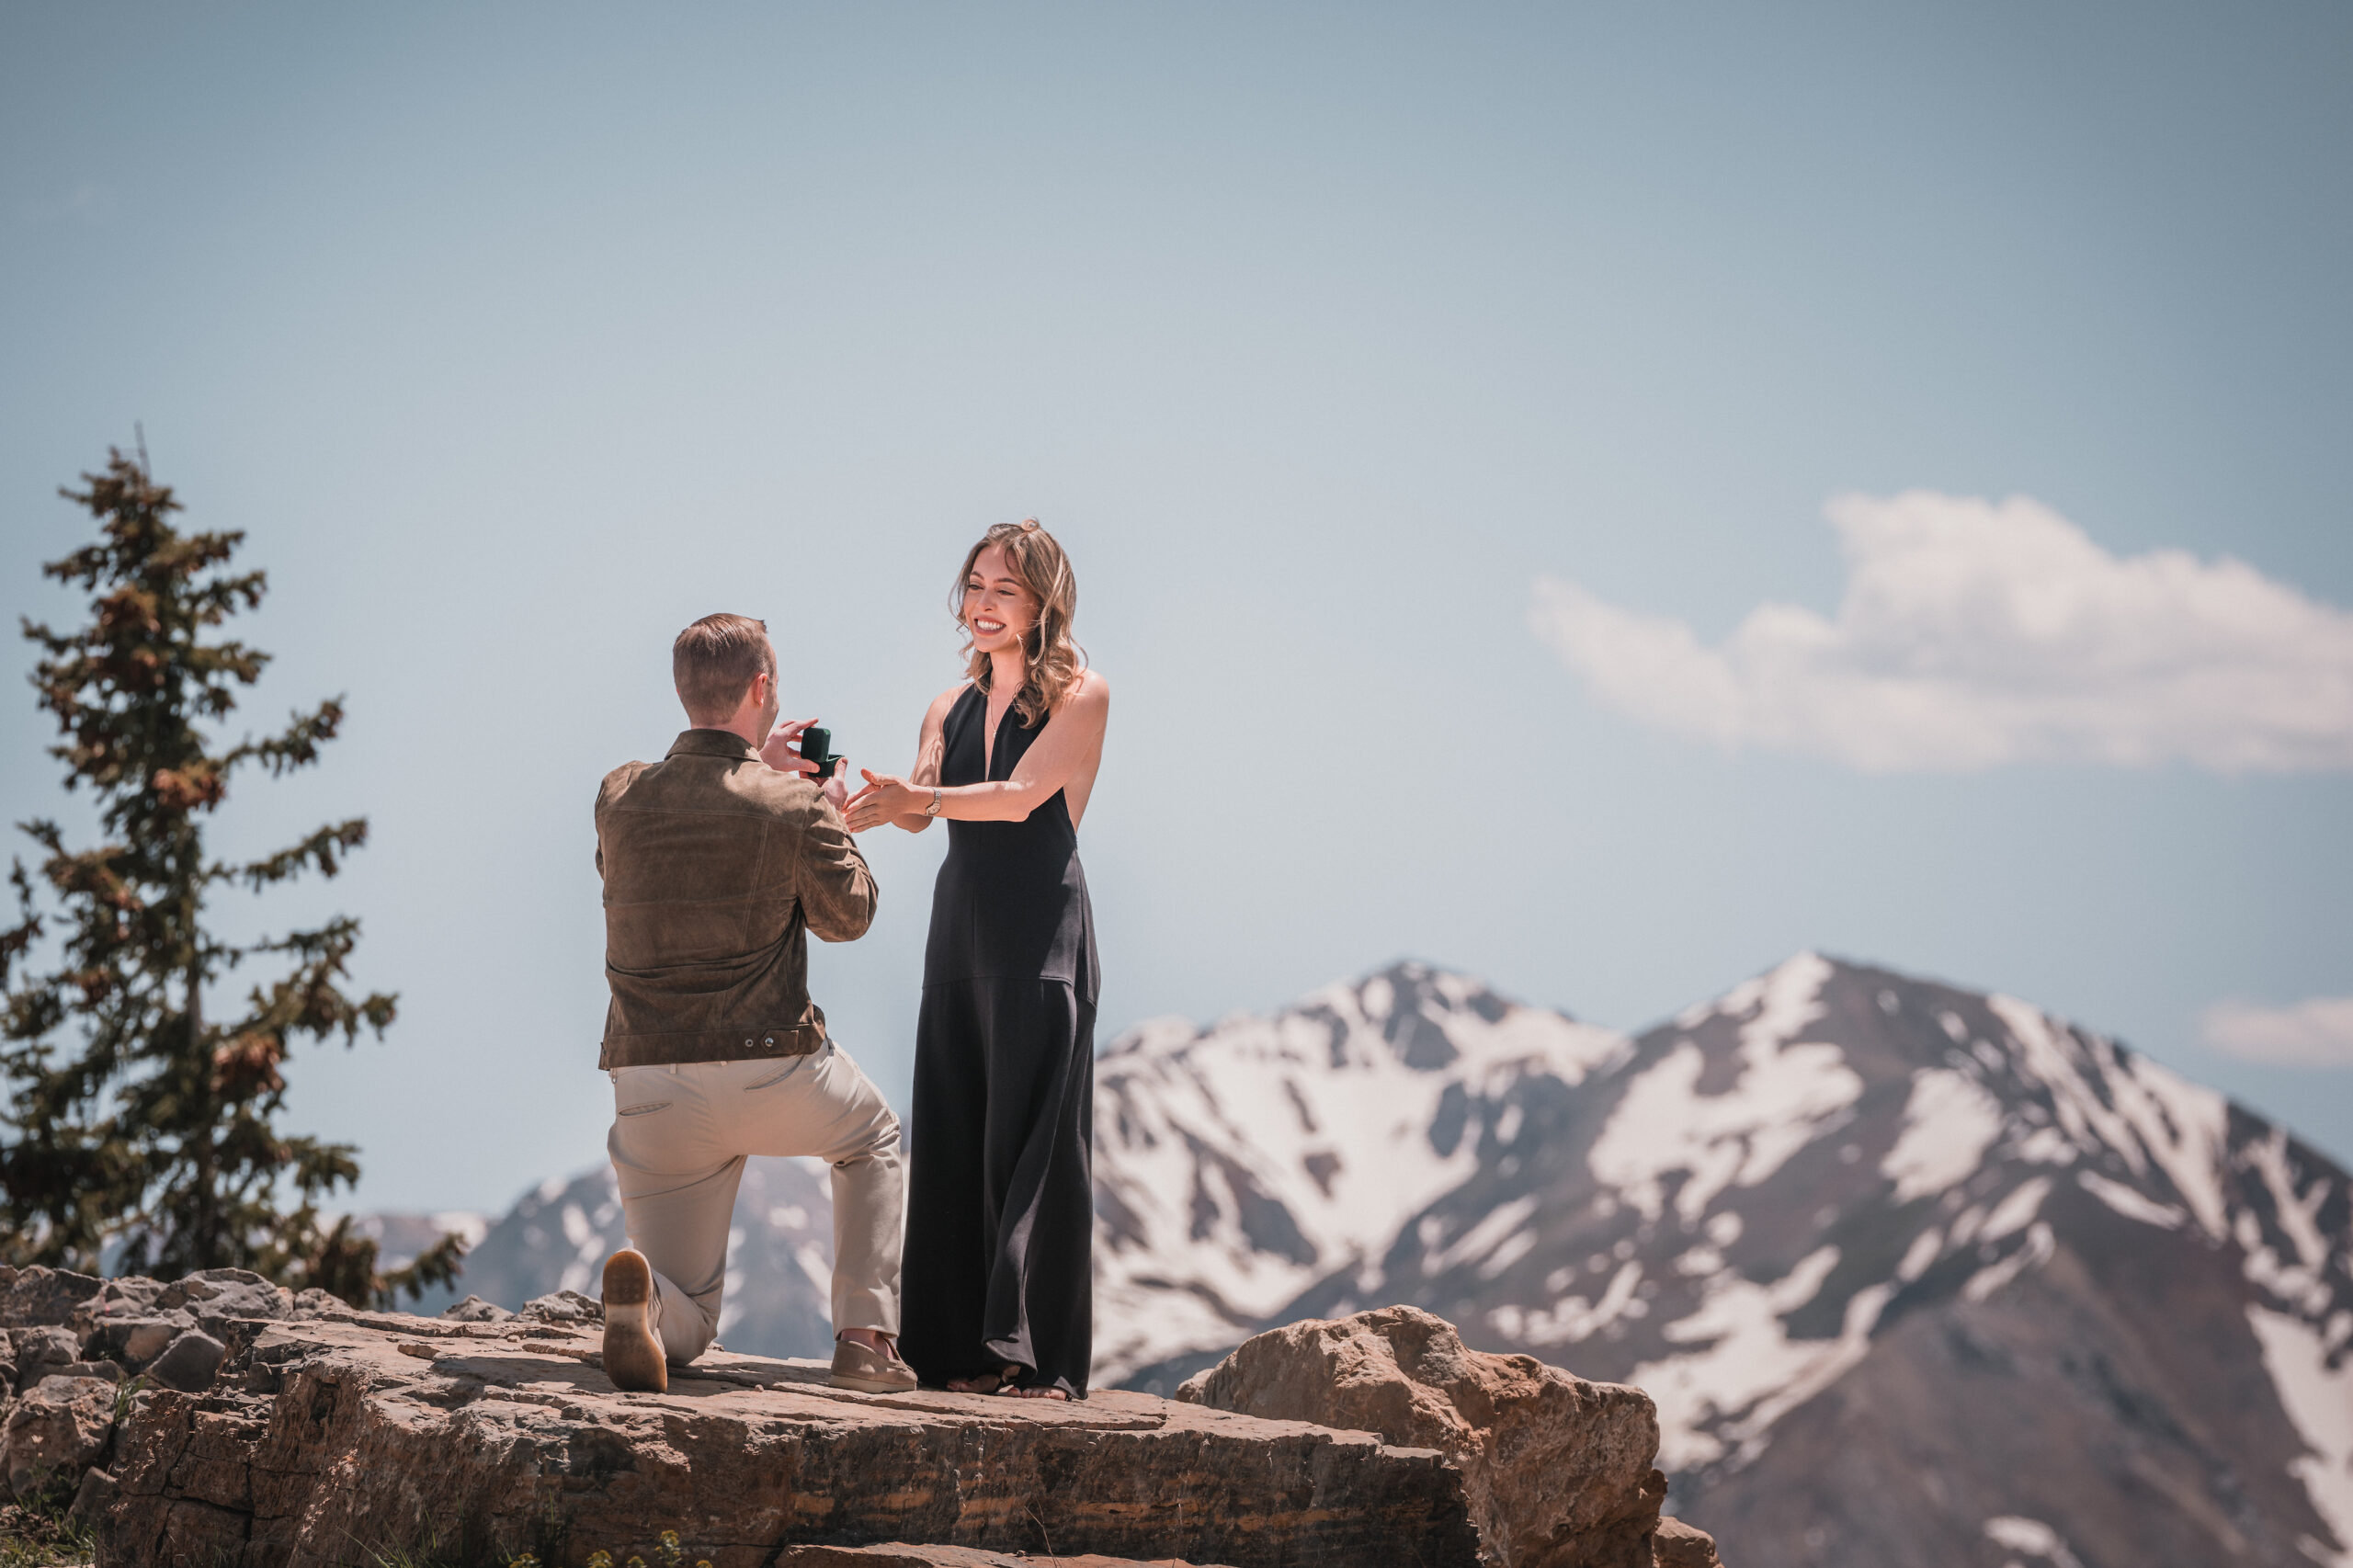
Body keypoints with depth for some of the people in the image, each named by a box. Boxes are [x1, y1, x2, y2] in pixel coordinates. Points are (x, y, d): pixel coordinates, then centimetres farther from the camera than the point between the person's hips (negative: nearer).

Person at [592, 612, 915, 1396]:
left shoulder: (619, 795, 4)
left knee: (686, 1327, 14)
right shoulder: (794, 809, -7)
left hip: (649, 1084, 3)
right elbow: (847, 915, 9)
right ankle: (865, 1337, 18)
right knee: (873, 1141, 33)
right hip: (768, 1065, -3)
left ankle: (640, 1292, -24)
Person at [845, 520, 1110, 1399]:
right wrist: (870, 803, -19)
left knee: (1033, 1136, -8)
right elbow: (918, 810, 3)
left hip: (1041, 931, -6)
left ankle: (1039, 1357, -7)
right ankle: (961, 1350, 7)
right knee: (951, 1137, 3)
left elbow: (1022, 795, -15)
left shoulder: (1079, 697, -1)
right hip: (960, 927, 6)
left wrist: (916, 797, -29)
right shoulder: (950, 709, 17)